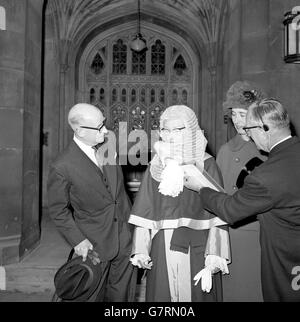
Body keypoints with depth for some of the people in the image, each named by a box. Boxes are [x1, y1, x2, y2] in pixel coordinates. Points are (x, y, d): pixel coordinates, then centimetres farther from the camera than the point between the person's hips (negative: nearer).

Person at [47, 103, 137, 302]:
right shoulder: (62, 168, -21)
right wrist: (77, 240, -12)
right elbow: (58, 210, -8)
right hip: (94, 245, -4)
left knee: (123, 295, 20)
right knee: (92, 295, 18)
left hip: (125, 239, 5)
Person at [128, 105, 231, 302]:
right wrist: (141, 249, 0)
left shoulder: (206, 165, -7)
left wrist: (214, 256, -14)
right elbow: (145, 213, 3)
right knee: (162, 295, 14)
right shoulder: (156, 166, 3)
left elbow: (217, 215, -10)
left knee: (195, 294, 11)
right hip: (161, 250, 3)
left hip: (195, 249, -2)